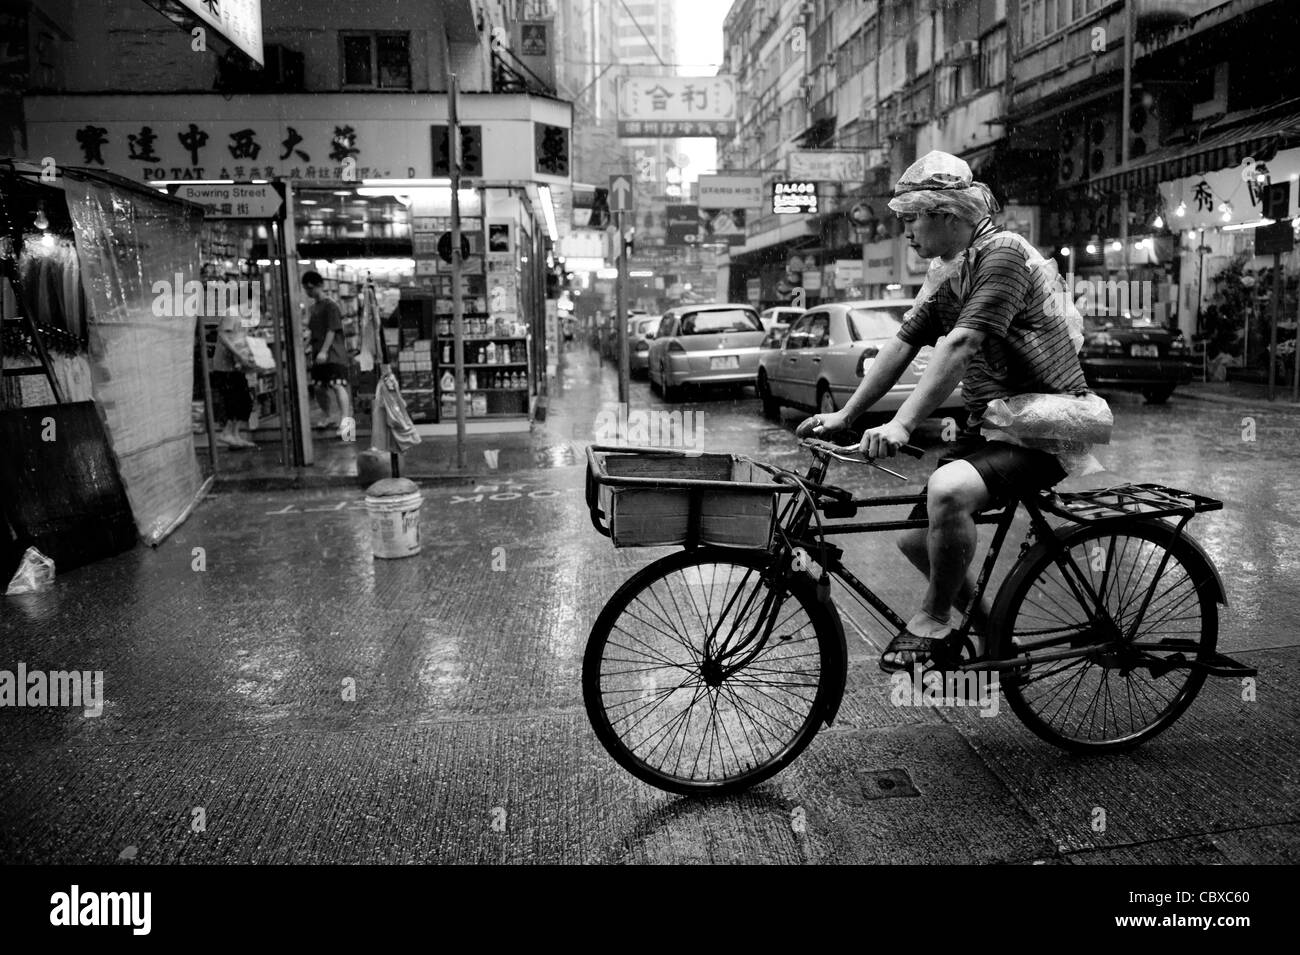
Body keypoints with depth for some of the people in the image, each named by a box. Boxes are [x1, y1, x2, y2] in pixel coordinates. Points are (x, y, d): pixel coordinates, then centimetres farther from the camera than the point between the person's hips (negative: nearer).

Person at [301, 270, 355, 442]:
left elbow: (332, 330, -14)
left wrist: (324, 351, -20)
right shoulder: (314, 307, 17)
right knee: (319, 387, 8)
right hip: (319, 354, 8)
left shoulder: (330, 305, -7)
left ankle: (345, 421, -23)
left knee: (337, 385, -18)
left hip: (333, 353, -8)